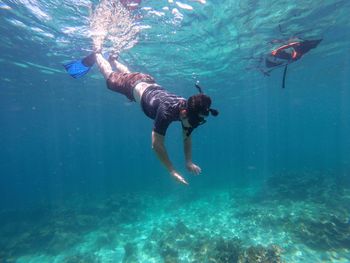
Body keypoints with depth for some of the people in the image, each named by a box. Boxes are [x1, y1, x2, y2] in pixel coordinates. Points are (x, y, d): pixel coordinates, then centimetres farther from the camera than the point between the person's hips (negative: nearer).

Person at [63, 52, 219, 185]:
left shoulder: (189, 110, -26)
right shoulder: (167, 111, -47)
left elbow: (187, 138, -13)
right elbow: (157, 144, -45)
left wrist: (189, 162, -22)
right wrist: (172, 171, -43)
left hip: (149, 83, 5)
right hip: (135, 84, -5)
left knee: (127, 73, 36)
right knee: (110, 77, 24)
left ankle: (113, 60, 63)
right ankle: (95, 56, 52)